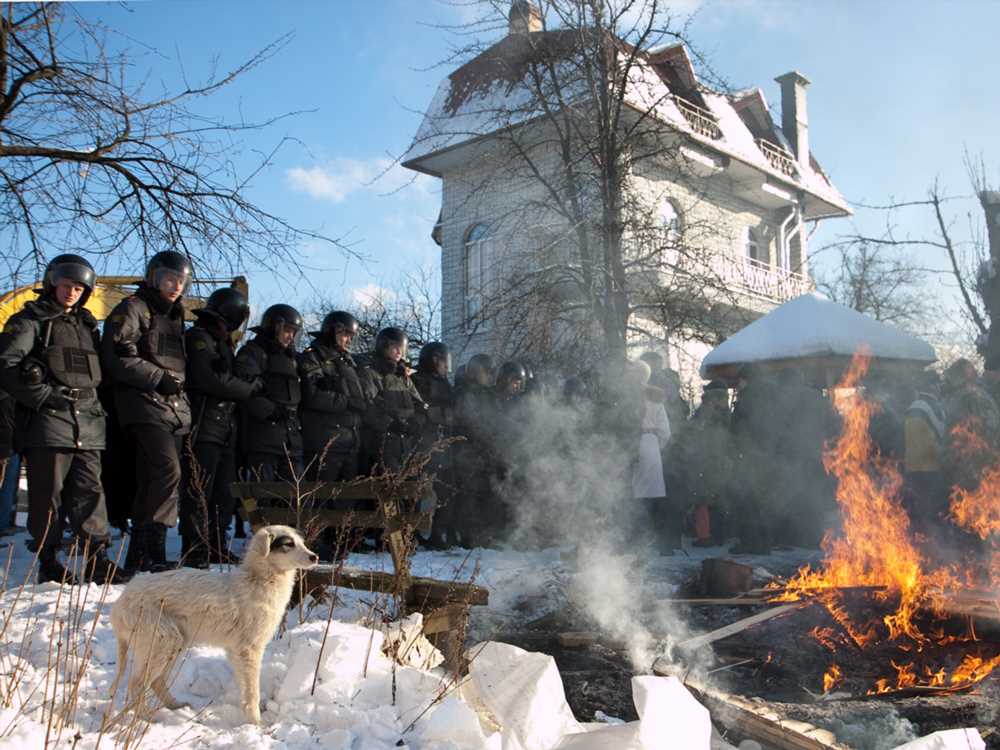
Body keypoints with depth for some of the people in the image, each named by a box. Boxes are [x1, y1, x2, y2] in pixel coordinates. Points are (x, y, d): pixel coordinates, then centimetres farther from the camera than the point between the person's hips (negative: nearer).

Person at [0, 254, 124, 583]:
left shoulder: (87, 324, 23)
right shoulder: (31, 320, 4)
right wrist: (43, 394, -13)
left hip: (87, 424, 5)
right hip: (47, 422, -5)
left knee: (89, 492, 2)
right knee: (48, 494, -2)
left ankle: (97, 560, 2)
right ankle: (48, 564, 6)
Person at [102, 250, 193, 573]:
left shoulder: (174, 315, 24)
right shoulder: (132, 309, -2)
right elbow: (117, 358, -13)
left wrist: (179, 384, 12)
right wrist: (159, 377, -15)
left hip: (175, 408, 8)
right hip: (146, 405, -8)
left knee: (153, 480, 7)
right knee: (167, 470, -22)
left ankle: (140, 557, 11)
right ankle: (150, 550, -20)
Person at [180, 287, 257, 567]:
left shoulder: (222, 342, 23)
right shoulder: (198, 337, -7)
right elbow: (211, 379, -18)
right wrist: (249, 388, -7)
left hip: (225, 429, 9)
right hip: (204, 428, -9)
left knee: (225, 492, 11)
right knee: (199, 492, -8)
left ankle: (216, 547, 18)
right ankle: (194, 551, -4)